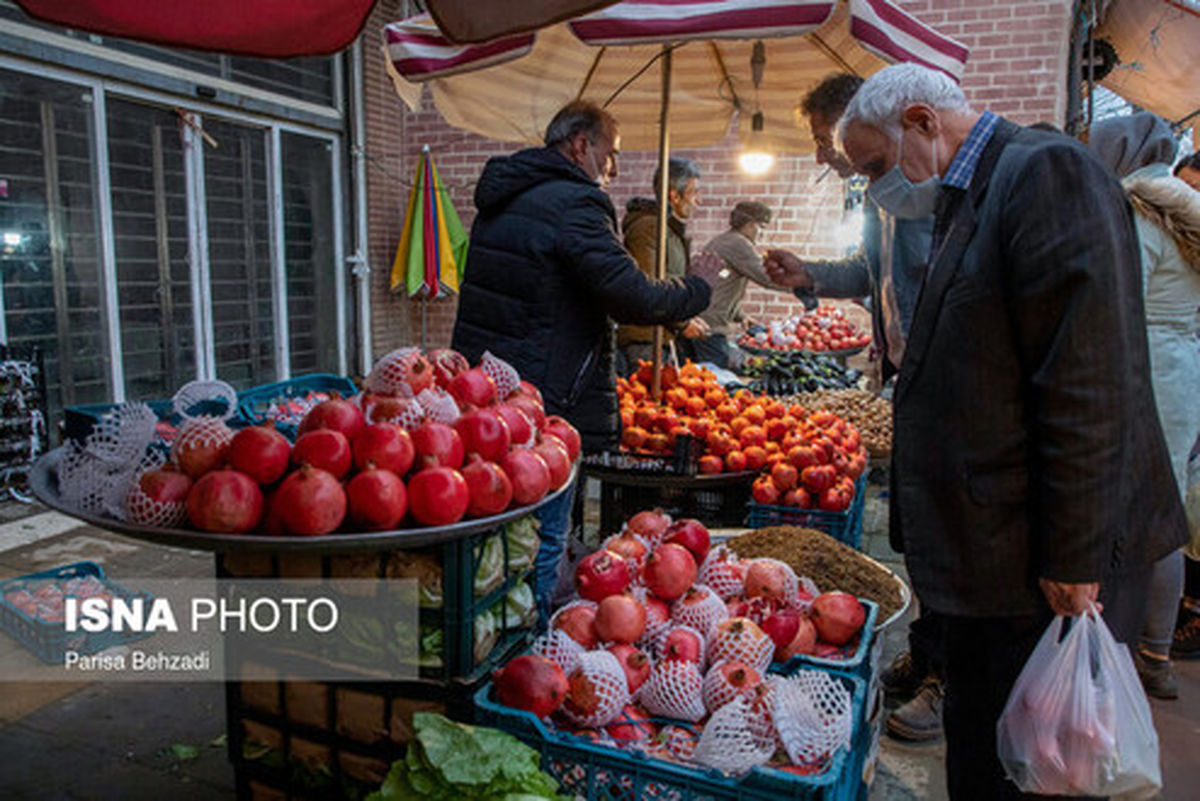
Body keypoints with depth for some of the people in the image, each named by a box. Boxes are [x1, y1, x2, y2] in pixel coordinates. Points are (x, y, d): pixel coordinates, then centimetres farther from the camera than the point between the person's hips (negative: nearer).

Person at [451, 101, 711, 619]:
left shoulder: (501, 199, 16)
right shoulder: (574, 203, -14)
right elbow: (633, 298, -21)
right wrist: (697, 289, -3)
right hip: (543, 409, -9)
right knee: (539, 543, 3)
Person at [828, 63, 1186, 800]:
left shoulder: (1048, 172, -14)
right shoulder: (970, 201, 15)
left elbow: (1088, 393, -21)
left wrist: (1073, 561, -20)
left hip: (1044, 570, -9)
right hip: (987, 549, 9)